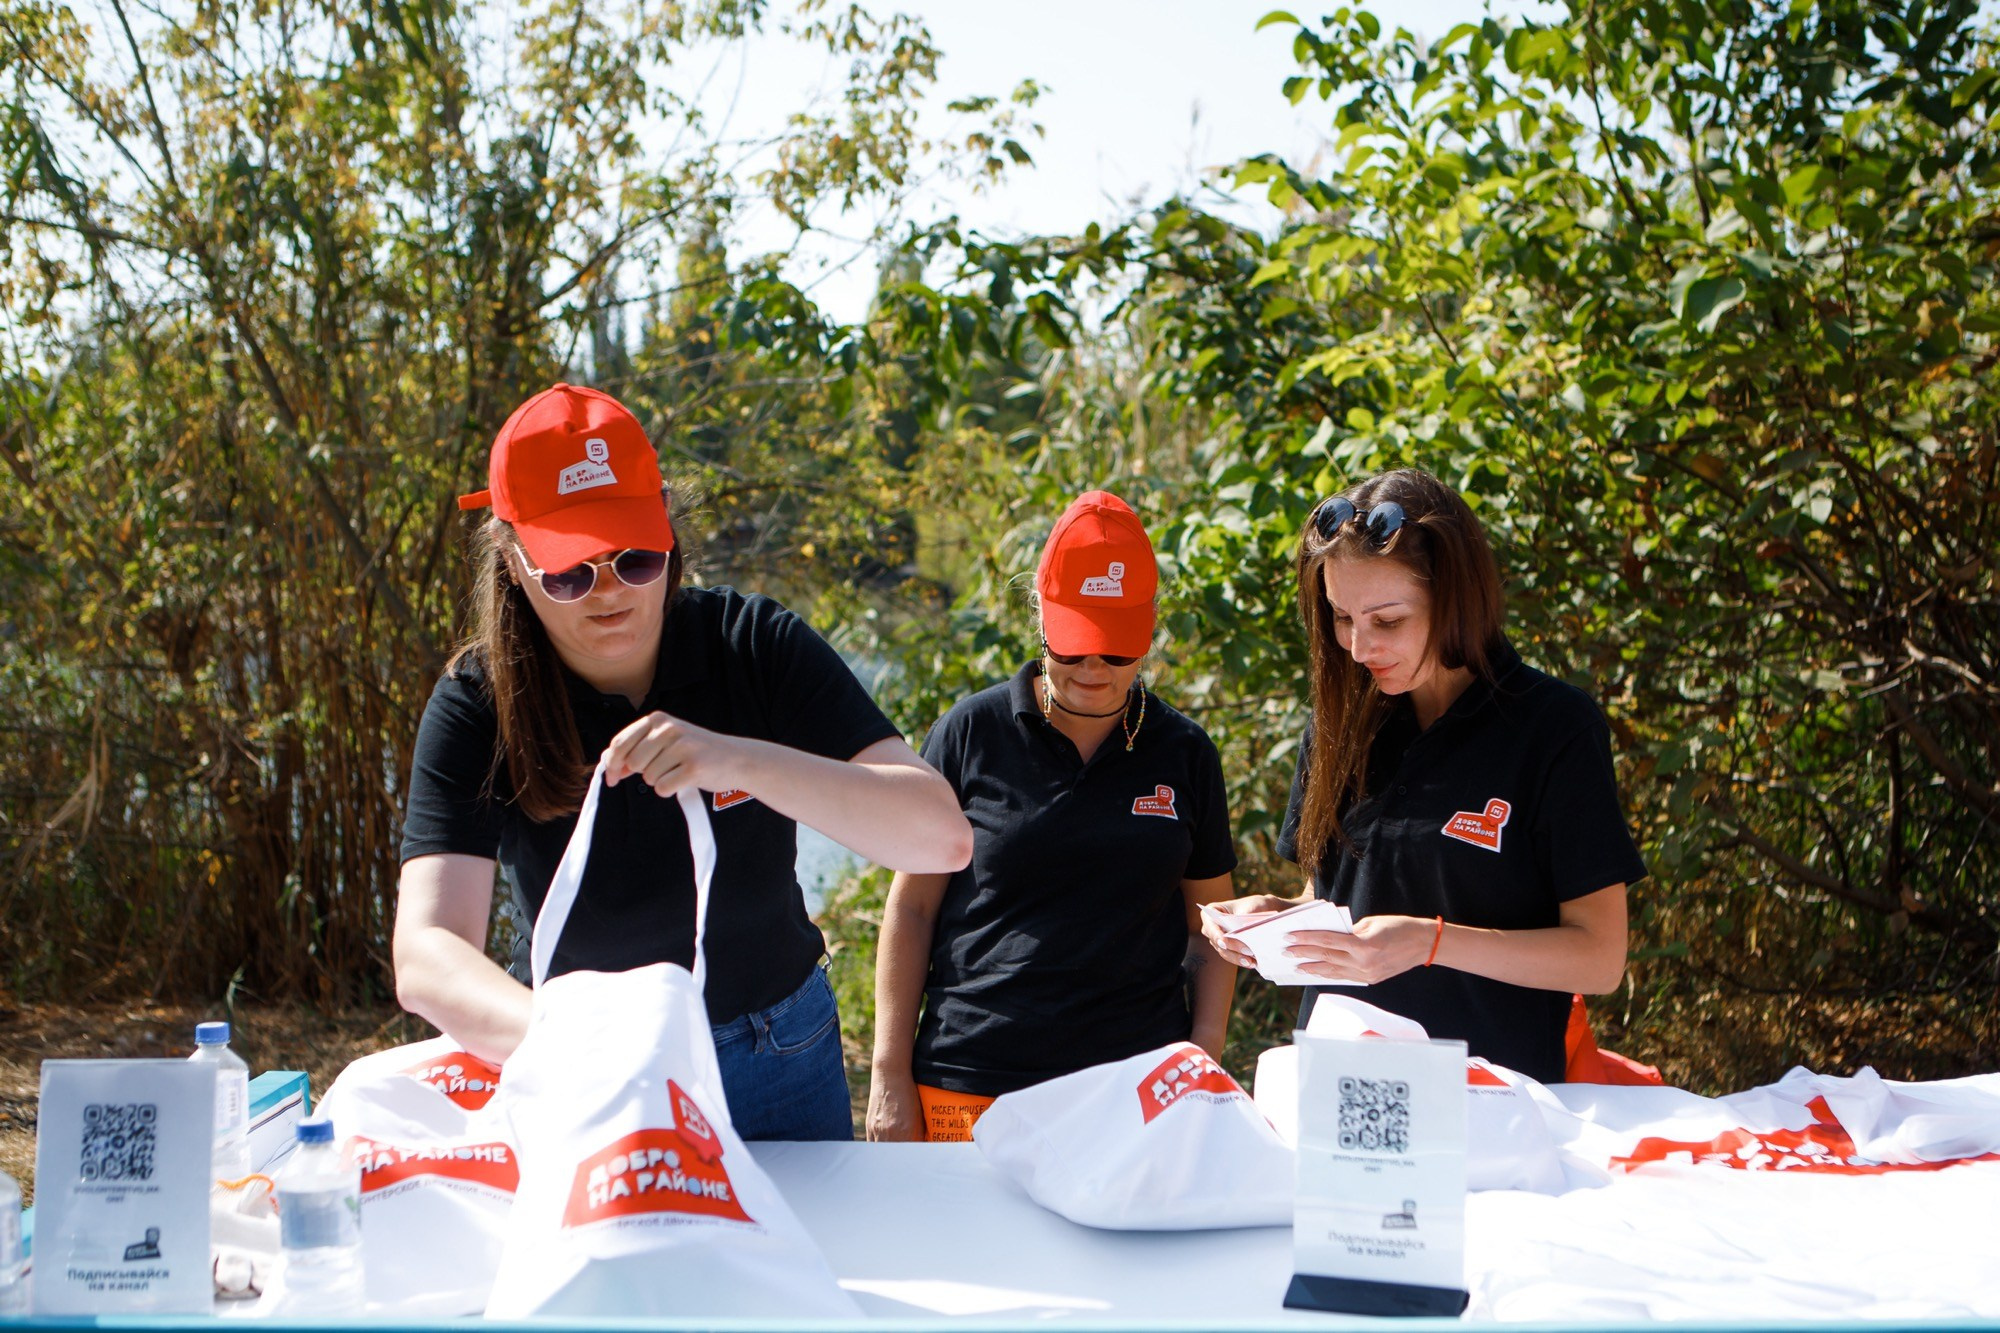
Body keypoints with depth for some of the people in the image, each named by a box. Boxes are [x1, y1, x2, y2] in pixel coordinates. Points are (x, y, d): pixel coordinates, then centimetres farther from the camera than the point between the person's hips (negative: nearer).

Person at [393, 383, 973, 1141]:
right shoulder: (479, 705, -18)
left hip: (783, 1063, 1)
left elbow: (943, 838, -25)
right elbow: (426, 960, -30)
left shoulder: (755, 647, -16)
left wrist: (742, 761, -39)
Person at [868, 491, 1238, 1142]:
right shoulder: (972, 734, 1)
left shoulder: (1184, 754, 8)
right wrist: (891, 1075, 1)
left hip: (1139, 1088, 2)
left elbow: (1207, 924, 12)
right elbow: (912, 906, 4)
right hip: (969, 1088, -1)